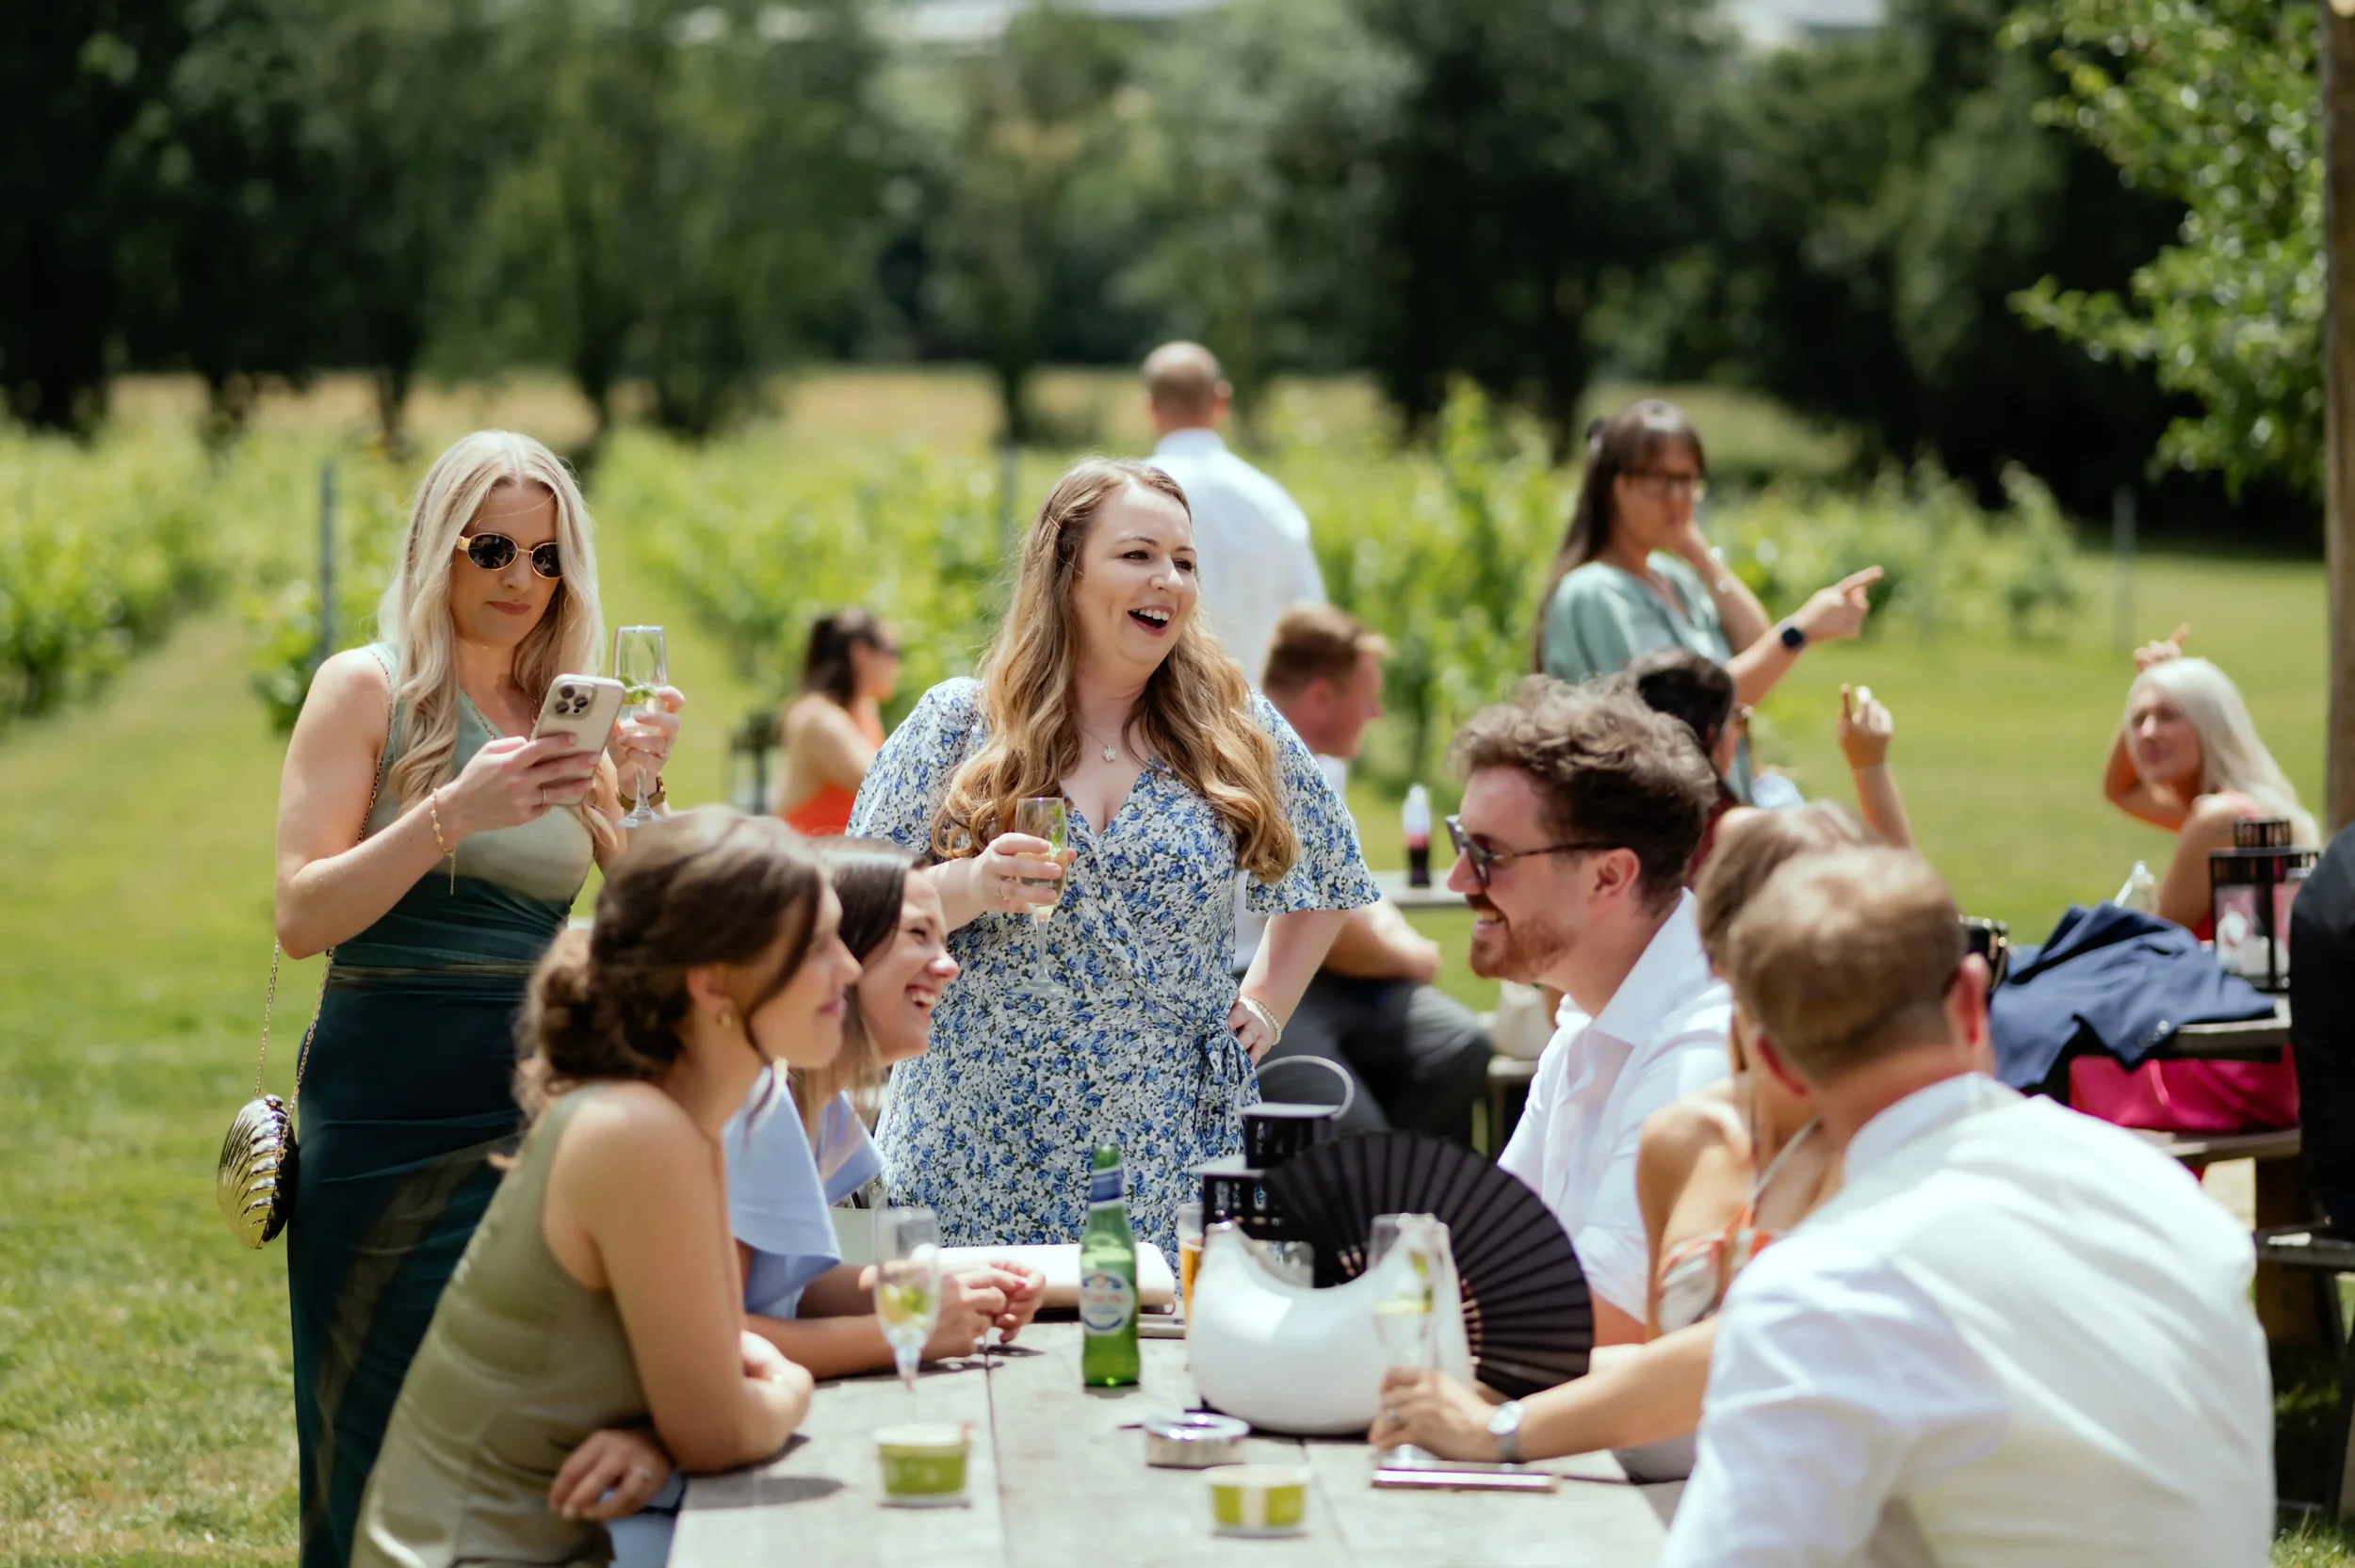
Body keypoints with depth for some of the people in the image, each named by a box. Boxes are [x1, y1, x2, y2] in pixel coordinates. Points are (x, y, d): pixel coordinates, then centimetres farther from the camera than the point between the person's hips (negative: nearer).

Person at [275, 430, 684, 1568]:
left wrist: (637, 782, -6)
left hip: (533, 1114, 5)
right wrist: (451, 815, -22)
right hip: (391, 1120, -4)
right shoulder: (369, 689, -2)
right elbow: (301, 917, -11)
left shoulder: (565, 710, 13)